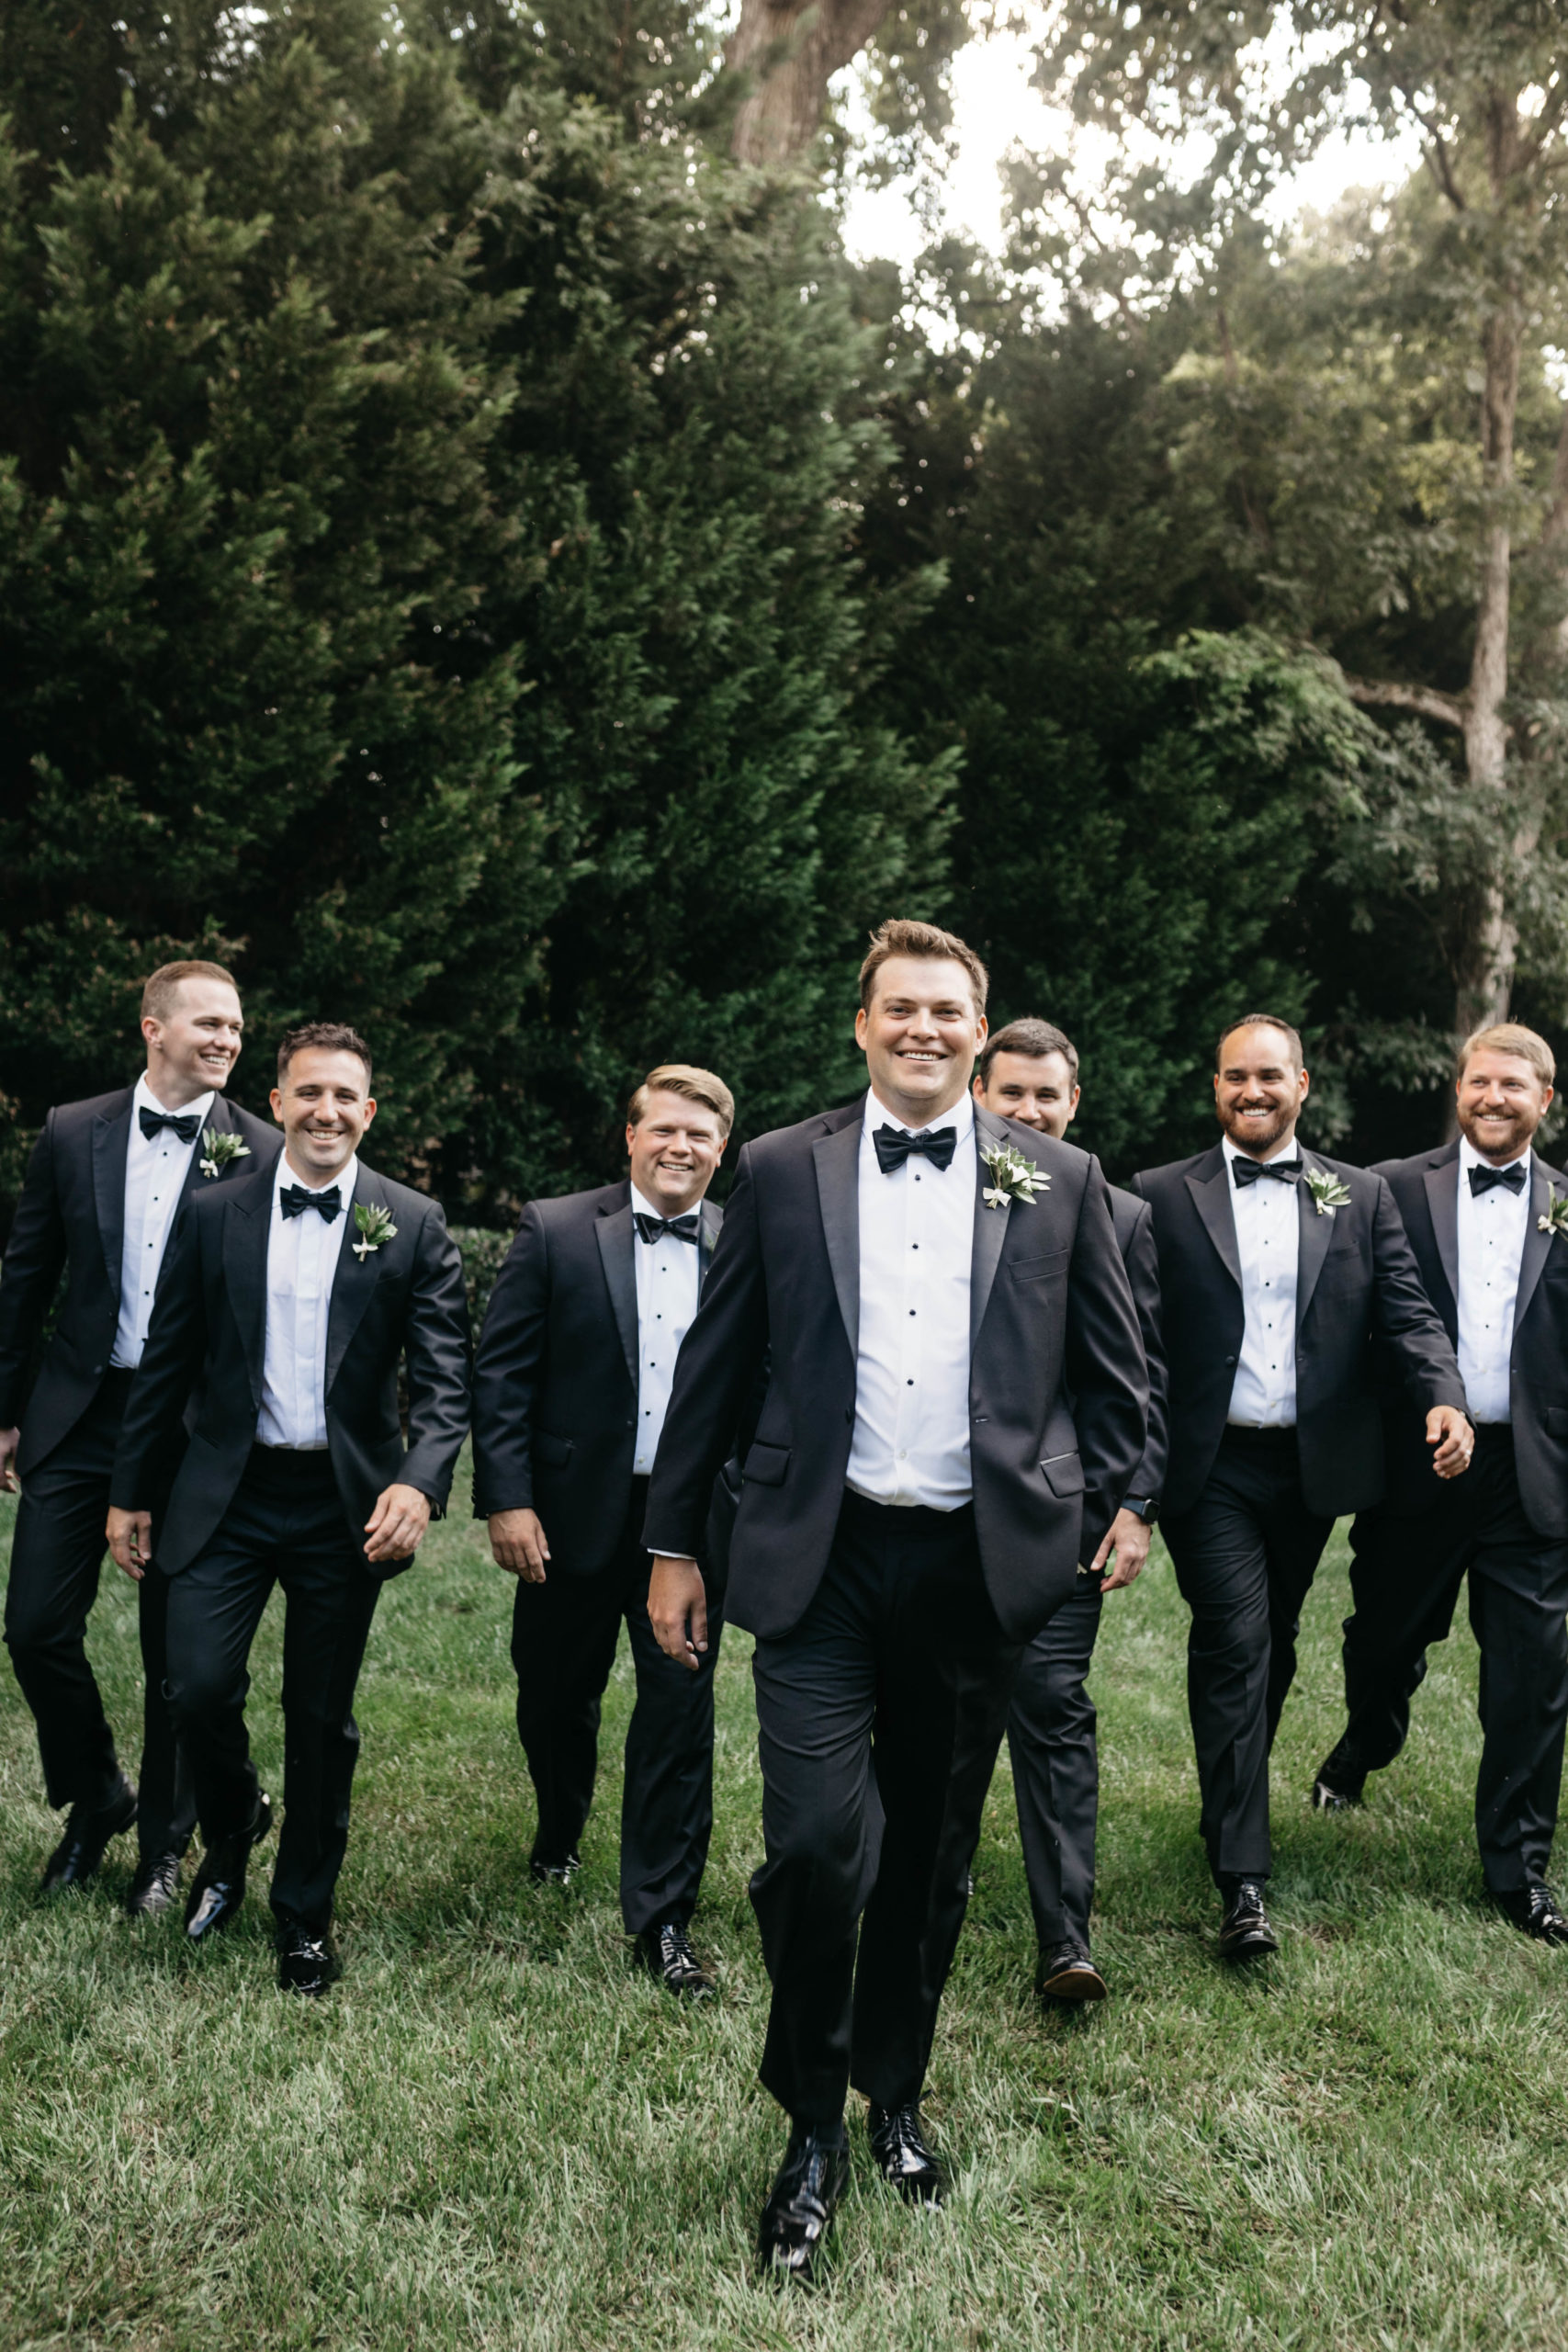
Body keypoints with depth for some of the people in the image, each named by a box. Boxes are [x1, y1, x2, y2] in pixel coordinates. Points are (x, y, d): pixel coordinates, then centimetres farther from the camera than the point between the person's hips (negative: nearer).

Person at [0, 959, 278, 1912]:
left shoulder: (261, 1154, -5)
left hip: (196, 1429, -2)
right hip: (80, 1413, 3)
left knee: (176, 1651, 7)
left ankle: (163, 1845, 26)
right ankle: (97, 1797, 30)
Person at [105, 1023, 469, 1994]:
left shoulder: (414, 1225, -2)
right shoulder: (215, 1216, 3)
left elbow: (445, 1377, -7)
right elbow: (167, 1361, 8)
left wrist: (420, 1482, -23)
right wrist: (131, 1491, 8)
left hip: (347, 1503, -1)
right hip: (229, 1495, 1)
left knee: (323, 1720, 8)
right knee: (199, 1686, -8)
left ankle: (305, 1917, 28)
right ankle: (234, 1827, 26)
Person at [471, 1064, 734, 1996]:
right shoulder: (555, 1231, -2)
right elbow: (502, 1374, -4)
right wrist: (507, 1500, -10)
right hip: (574, 1515, 0)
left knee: (680, 1714, 2)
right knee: (556, 1697, 17)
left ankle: (662, 1917, 15)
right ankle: (560, 1834, 48)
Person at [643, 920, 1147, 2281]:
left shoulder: (1058, 1183, 4)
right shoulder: (782, 1173, 2)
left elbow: (1115, 1377, 10)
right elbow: (716, 1365, 5)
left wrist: (1101, 1518, 4)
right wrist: (674, 1543, 5)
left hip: (979, 1560, 1)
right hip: (823, 1557, -1)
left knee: (924, 1850, 14)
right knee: (816, 1844, -10)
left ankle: (896, 2097, 37)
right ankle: (813, 2128, 14)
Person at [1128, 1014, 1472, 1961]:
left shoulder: (1361, 1197, 8)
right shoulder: (1163, 1197, 1)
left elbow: (1408, 1310, 1)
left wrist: (1444, 1398, -17)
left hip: (1311, 1467, 3)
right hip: (1212, 1467, -3)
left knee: (1273, 1647, 15)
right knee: (1235, 1646, -9)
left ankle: (1234, 1805, 37)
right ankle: (1243, 1879, -6)